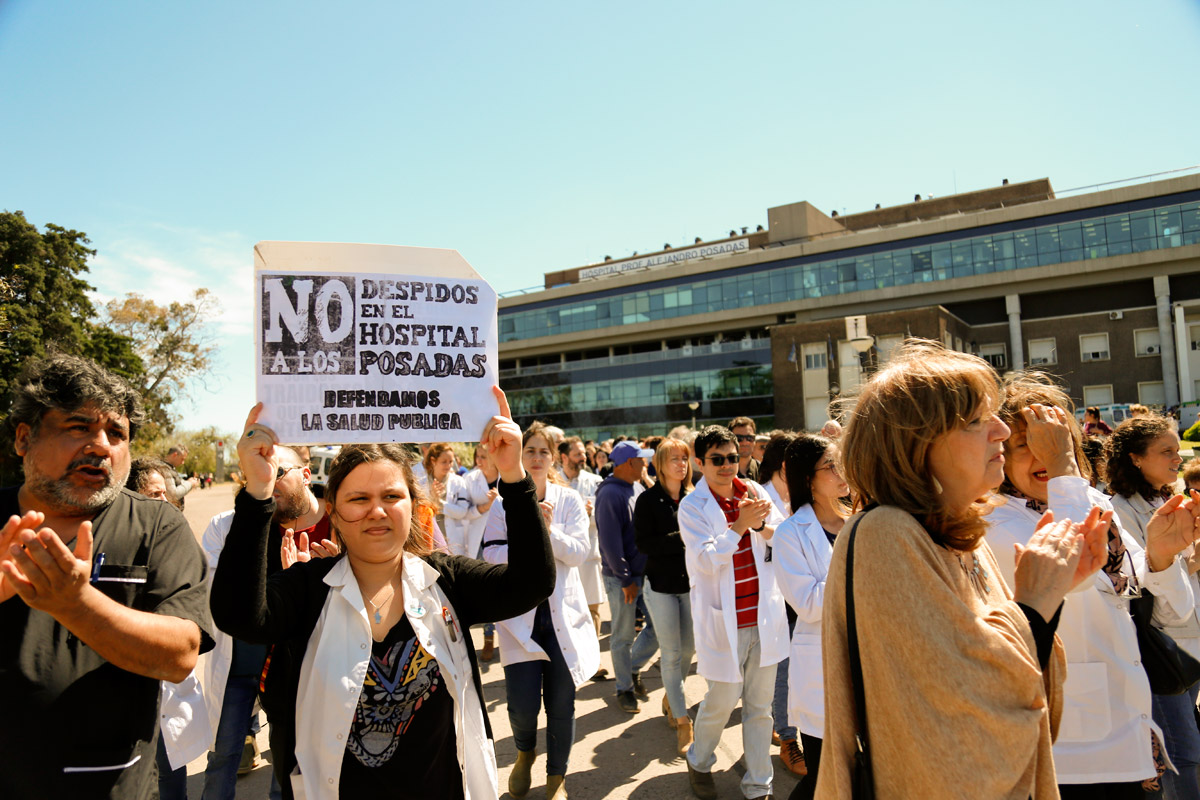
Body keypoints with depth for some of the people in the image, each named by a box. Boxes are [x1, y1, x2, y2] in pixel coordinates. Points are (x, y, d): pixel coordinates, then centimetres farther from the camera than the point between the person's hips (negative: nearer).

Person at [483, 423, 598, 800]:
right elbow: (491, 556, -5)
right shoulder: (504, 504, 0)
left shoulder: (570, 500, 1)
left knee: (561, 702, 8)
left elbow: (579, 552, -6)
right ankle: (525, 752, 33)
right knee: (523, 704, -3)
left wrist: (550, 530, -19)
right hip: (520, 613, 0)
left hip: (563, 612, 1)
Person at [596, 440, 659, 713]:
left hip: (644, 573, 8)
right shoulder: (610, 494, -17)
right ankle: (624, 688, 22)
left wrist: (646, 571, 11)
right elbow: (610, 542, -20)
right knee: (623, 637, 5)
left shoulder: (633, 490, 10)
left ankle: (633, 667, 31)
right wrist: (626, 579, -16)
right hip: (622, 578, -8)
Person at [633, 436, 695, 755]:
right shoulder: (648, 499, -8)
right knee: (672, 653, 1)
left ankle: (670, 696, 39)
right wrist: (679, 539, -20)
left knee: (688, 648, 12)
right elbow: (644, 544, -15)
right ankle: (682, 722, 13)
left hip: (690, 583, 4)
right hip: (661, 585, -3)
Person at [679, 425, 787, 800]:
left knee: (760, 706, 12)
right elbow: (706, 561, -18)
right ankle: (699, 762, 37)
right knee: (721, 702, 8)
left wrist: (762, 524, -16)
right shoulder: (692, 506, -8)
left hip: (763, 615, 4)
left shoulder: (755, 491, 3)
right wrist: (740, 525, -25)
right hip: (723, 621, -3)